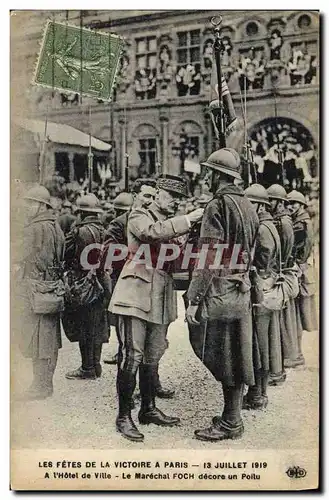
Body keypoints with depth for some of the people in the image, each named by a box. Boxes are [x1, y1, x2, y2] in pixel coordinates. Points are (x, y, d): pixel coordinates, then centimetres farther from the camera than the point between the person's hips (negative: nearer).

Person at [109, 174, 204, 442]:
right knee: (132, 356, -8)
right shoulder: (139, 217, 1)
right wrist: (187, 220, -21)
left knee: (153, 358, 13)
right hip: (137, 295, -7)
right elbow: (152, 232, -22)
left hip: (161, 299, 7)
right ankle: (124, 415, 1)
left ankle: (149, 409, 24)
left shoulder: (173, 224, 20)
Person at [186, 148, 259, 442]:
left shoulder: (218, 206, -14)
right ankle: (233, 416, 24)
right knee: (237, 356, 14)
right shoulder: (248, 206, 12)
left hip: (219, 294, -9)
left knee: (223, 359, 0)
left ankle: (230, 424, 9)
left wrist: (194, 300, -15)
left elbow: (209, 258, -18)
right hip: (241, 291, 9)